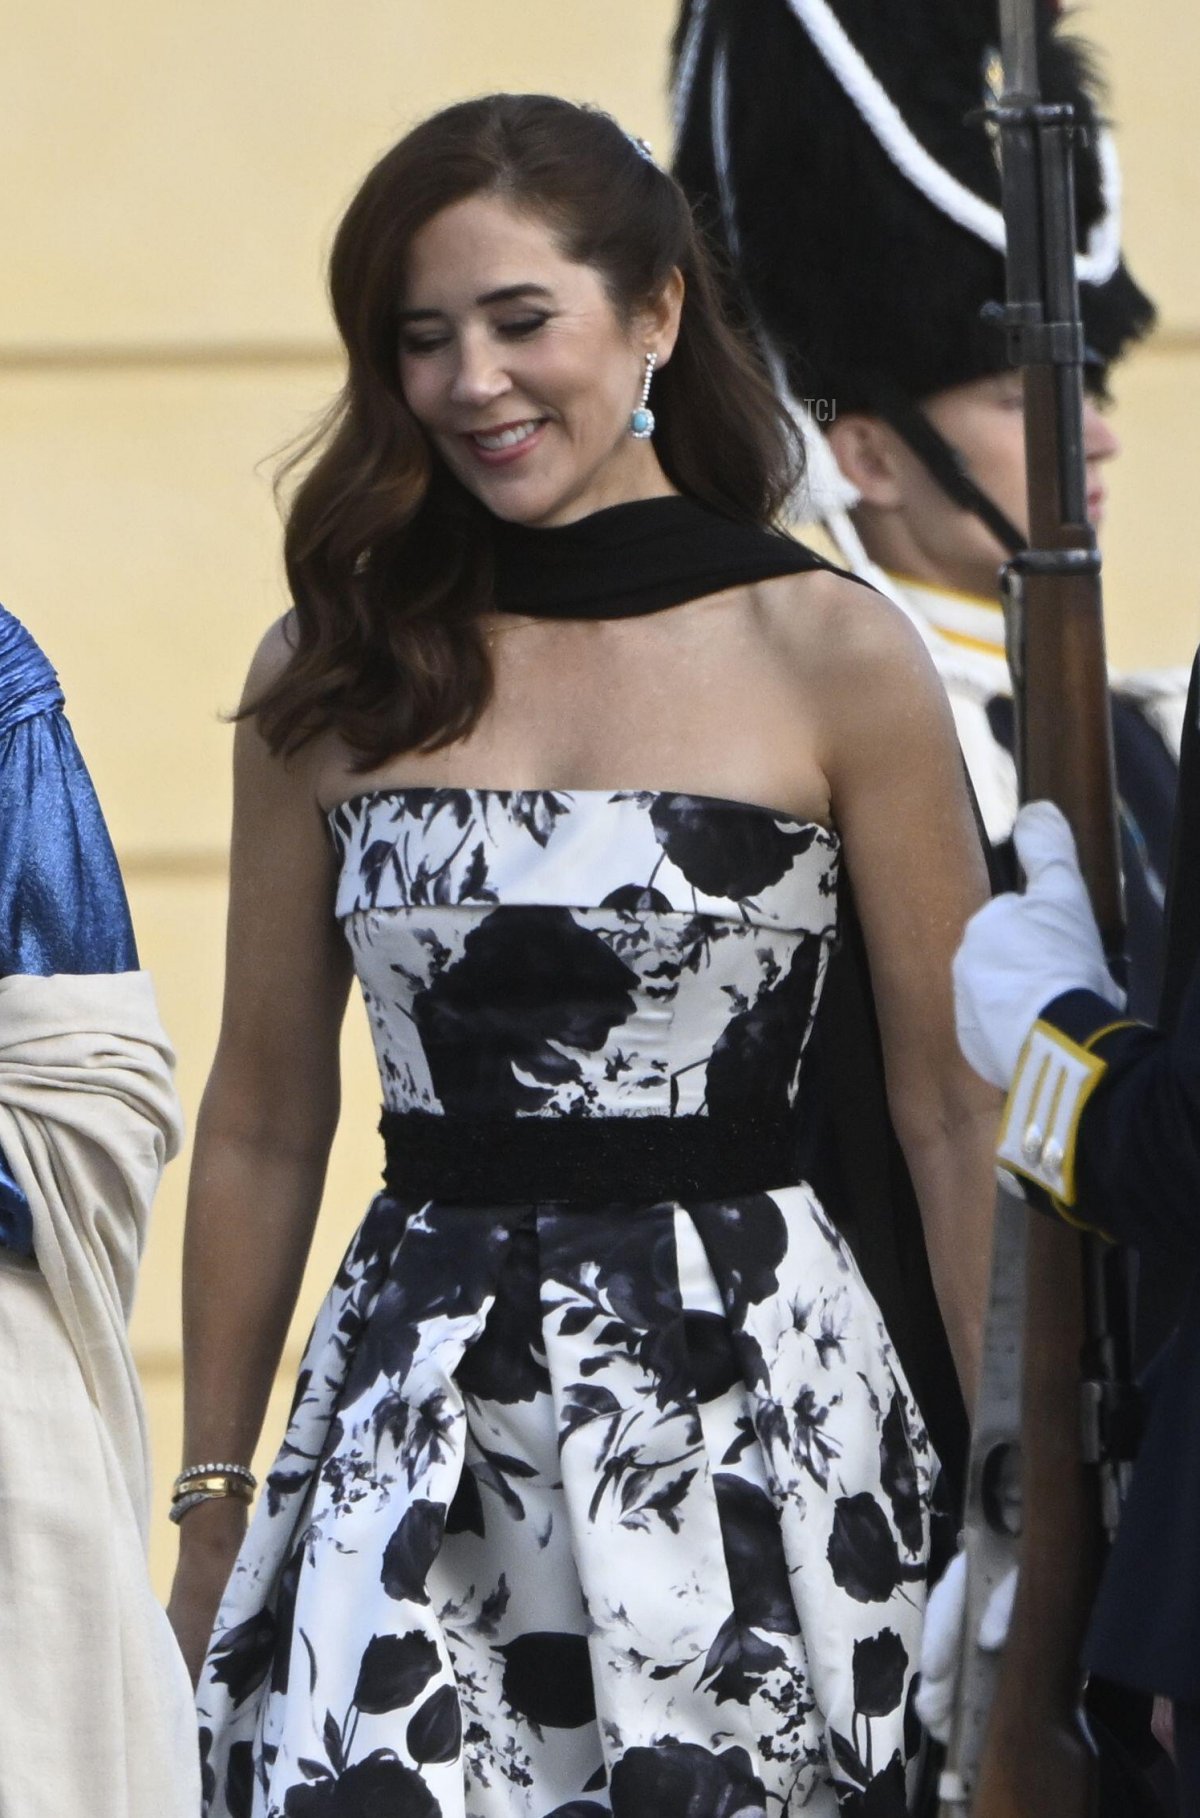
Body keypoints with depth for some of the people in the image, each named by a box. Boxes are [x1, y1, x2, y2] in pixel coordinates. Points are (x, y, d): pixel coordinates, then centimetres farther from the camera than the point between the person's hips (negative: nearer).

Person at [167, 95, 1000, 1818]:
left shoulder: (831, 654, -1)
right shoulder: (334, 676, 7)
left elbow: (958, 1111, 0)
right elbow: (264, 1125, 12)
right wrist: (210, 1517, 12)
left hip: (747, 1402, -2)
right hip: (411, 1419, 2)